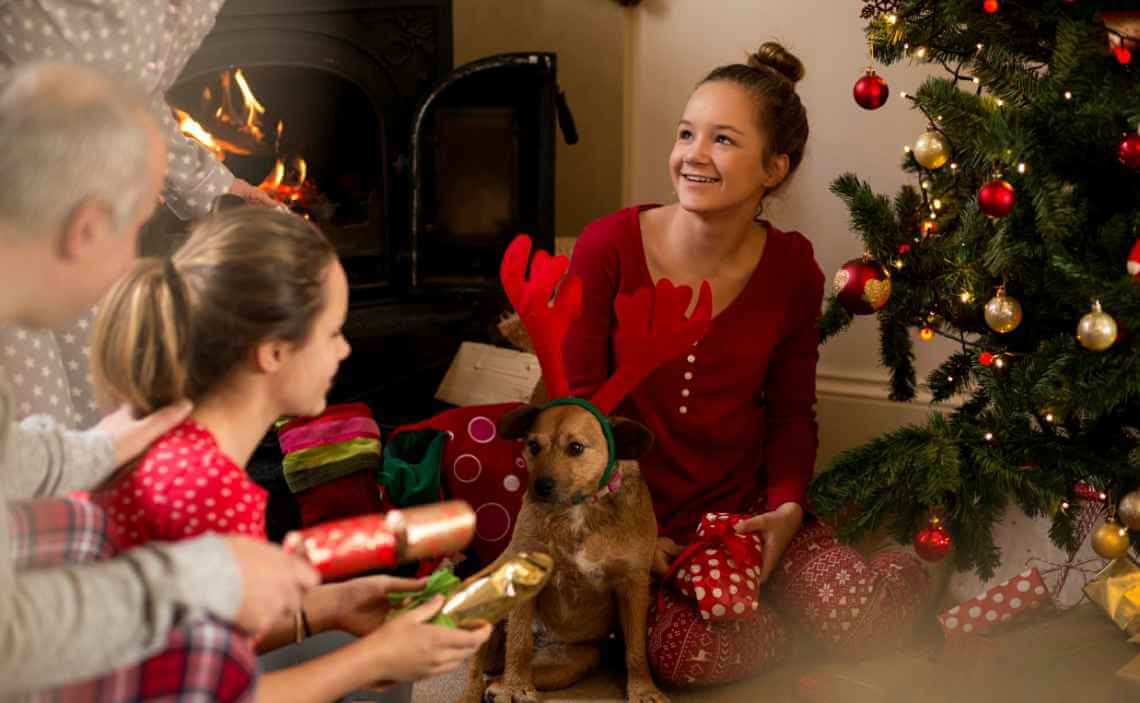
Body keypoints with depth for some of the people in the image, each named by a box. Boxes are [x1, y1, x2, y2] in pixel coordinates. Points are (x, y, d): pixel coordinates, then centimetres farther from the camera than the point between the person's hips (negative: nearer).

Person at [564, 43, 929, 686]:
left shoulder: (793, 268, -3)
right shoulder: (608, 247, -11)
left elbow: (792, 411, 7)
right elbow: (579, 403, -6)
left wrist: (788, 507, -11)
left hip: (743, 506, 2)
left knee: (864, 619, -19)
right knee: (693, 654, -29)